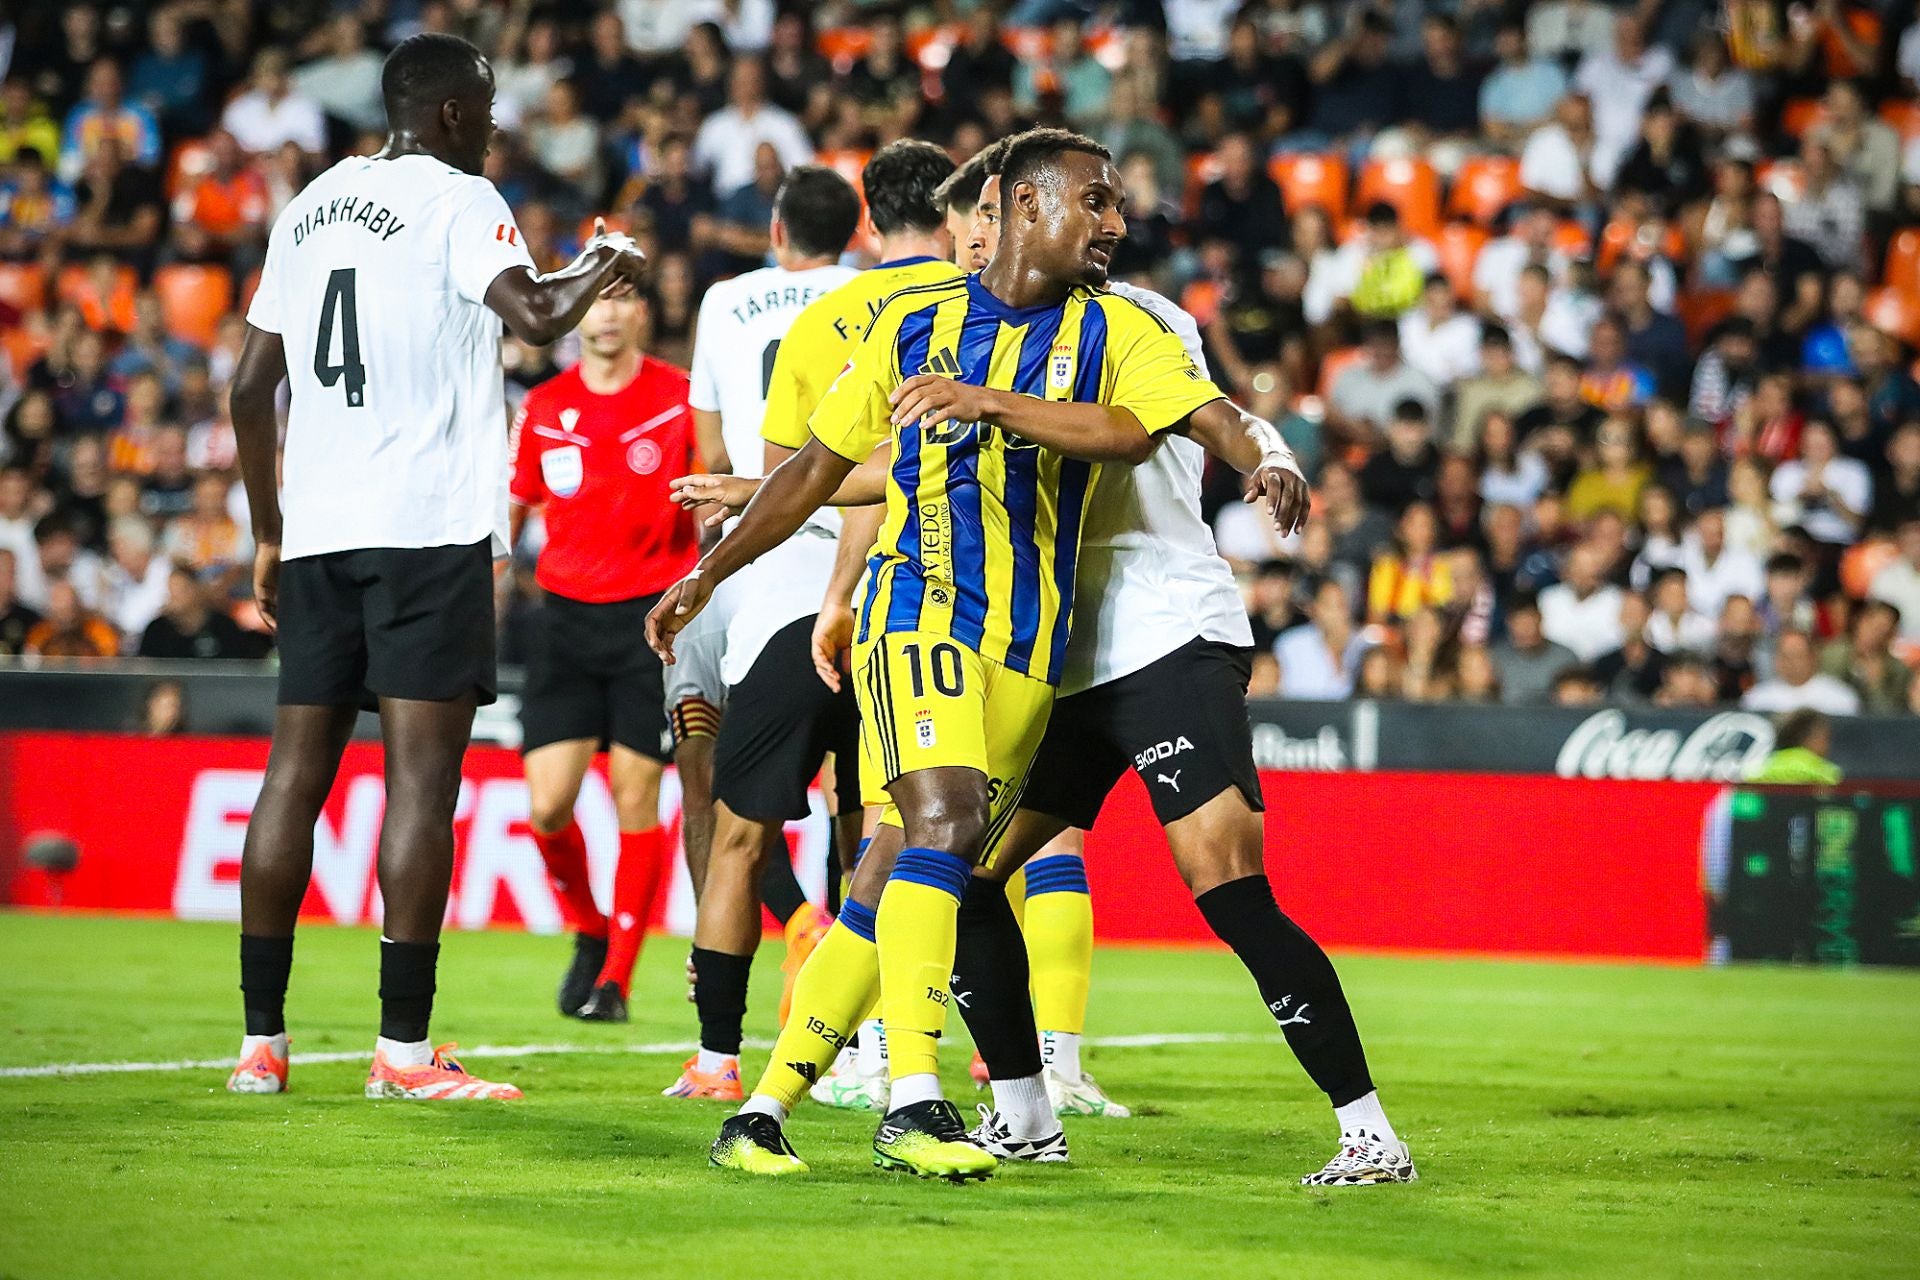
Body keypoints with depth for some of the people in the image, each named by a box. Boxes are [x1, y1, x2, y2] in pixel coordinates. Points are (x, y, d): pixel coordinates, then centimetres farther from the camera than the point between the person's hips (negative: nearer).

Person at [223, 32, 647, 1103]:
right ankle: (405, 1047, -10)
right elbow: (535, 315, -20)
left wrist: (270, 532, 25)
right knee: (423, 774, -7)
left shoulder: (310, 208, 18)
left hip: (317, 529, 7)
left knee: (298, 771, 7)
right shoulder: (459, 201, -3)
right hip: (429, 528, -7)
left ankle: (262, 1041, 8)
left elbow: (252, 386, 19)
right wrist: (602, 270, 1)